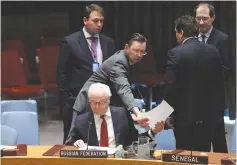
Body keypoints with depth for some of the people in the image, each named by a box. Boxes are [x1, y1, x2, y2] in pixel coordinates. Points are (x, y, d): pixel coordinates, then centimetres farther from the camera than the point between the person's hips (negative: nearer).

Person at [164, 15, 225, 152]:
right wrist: (217, 108, 15)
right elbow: (219, 83, 7)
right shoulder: (213, 51, 3)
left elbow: (170, 86, -13)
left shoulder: (176, 53, -12)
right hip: (208, 113, 5)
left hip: (185, 114, -5)